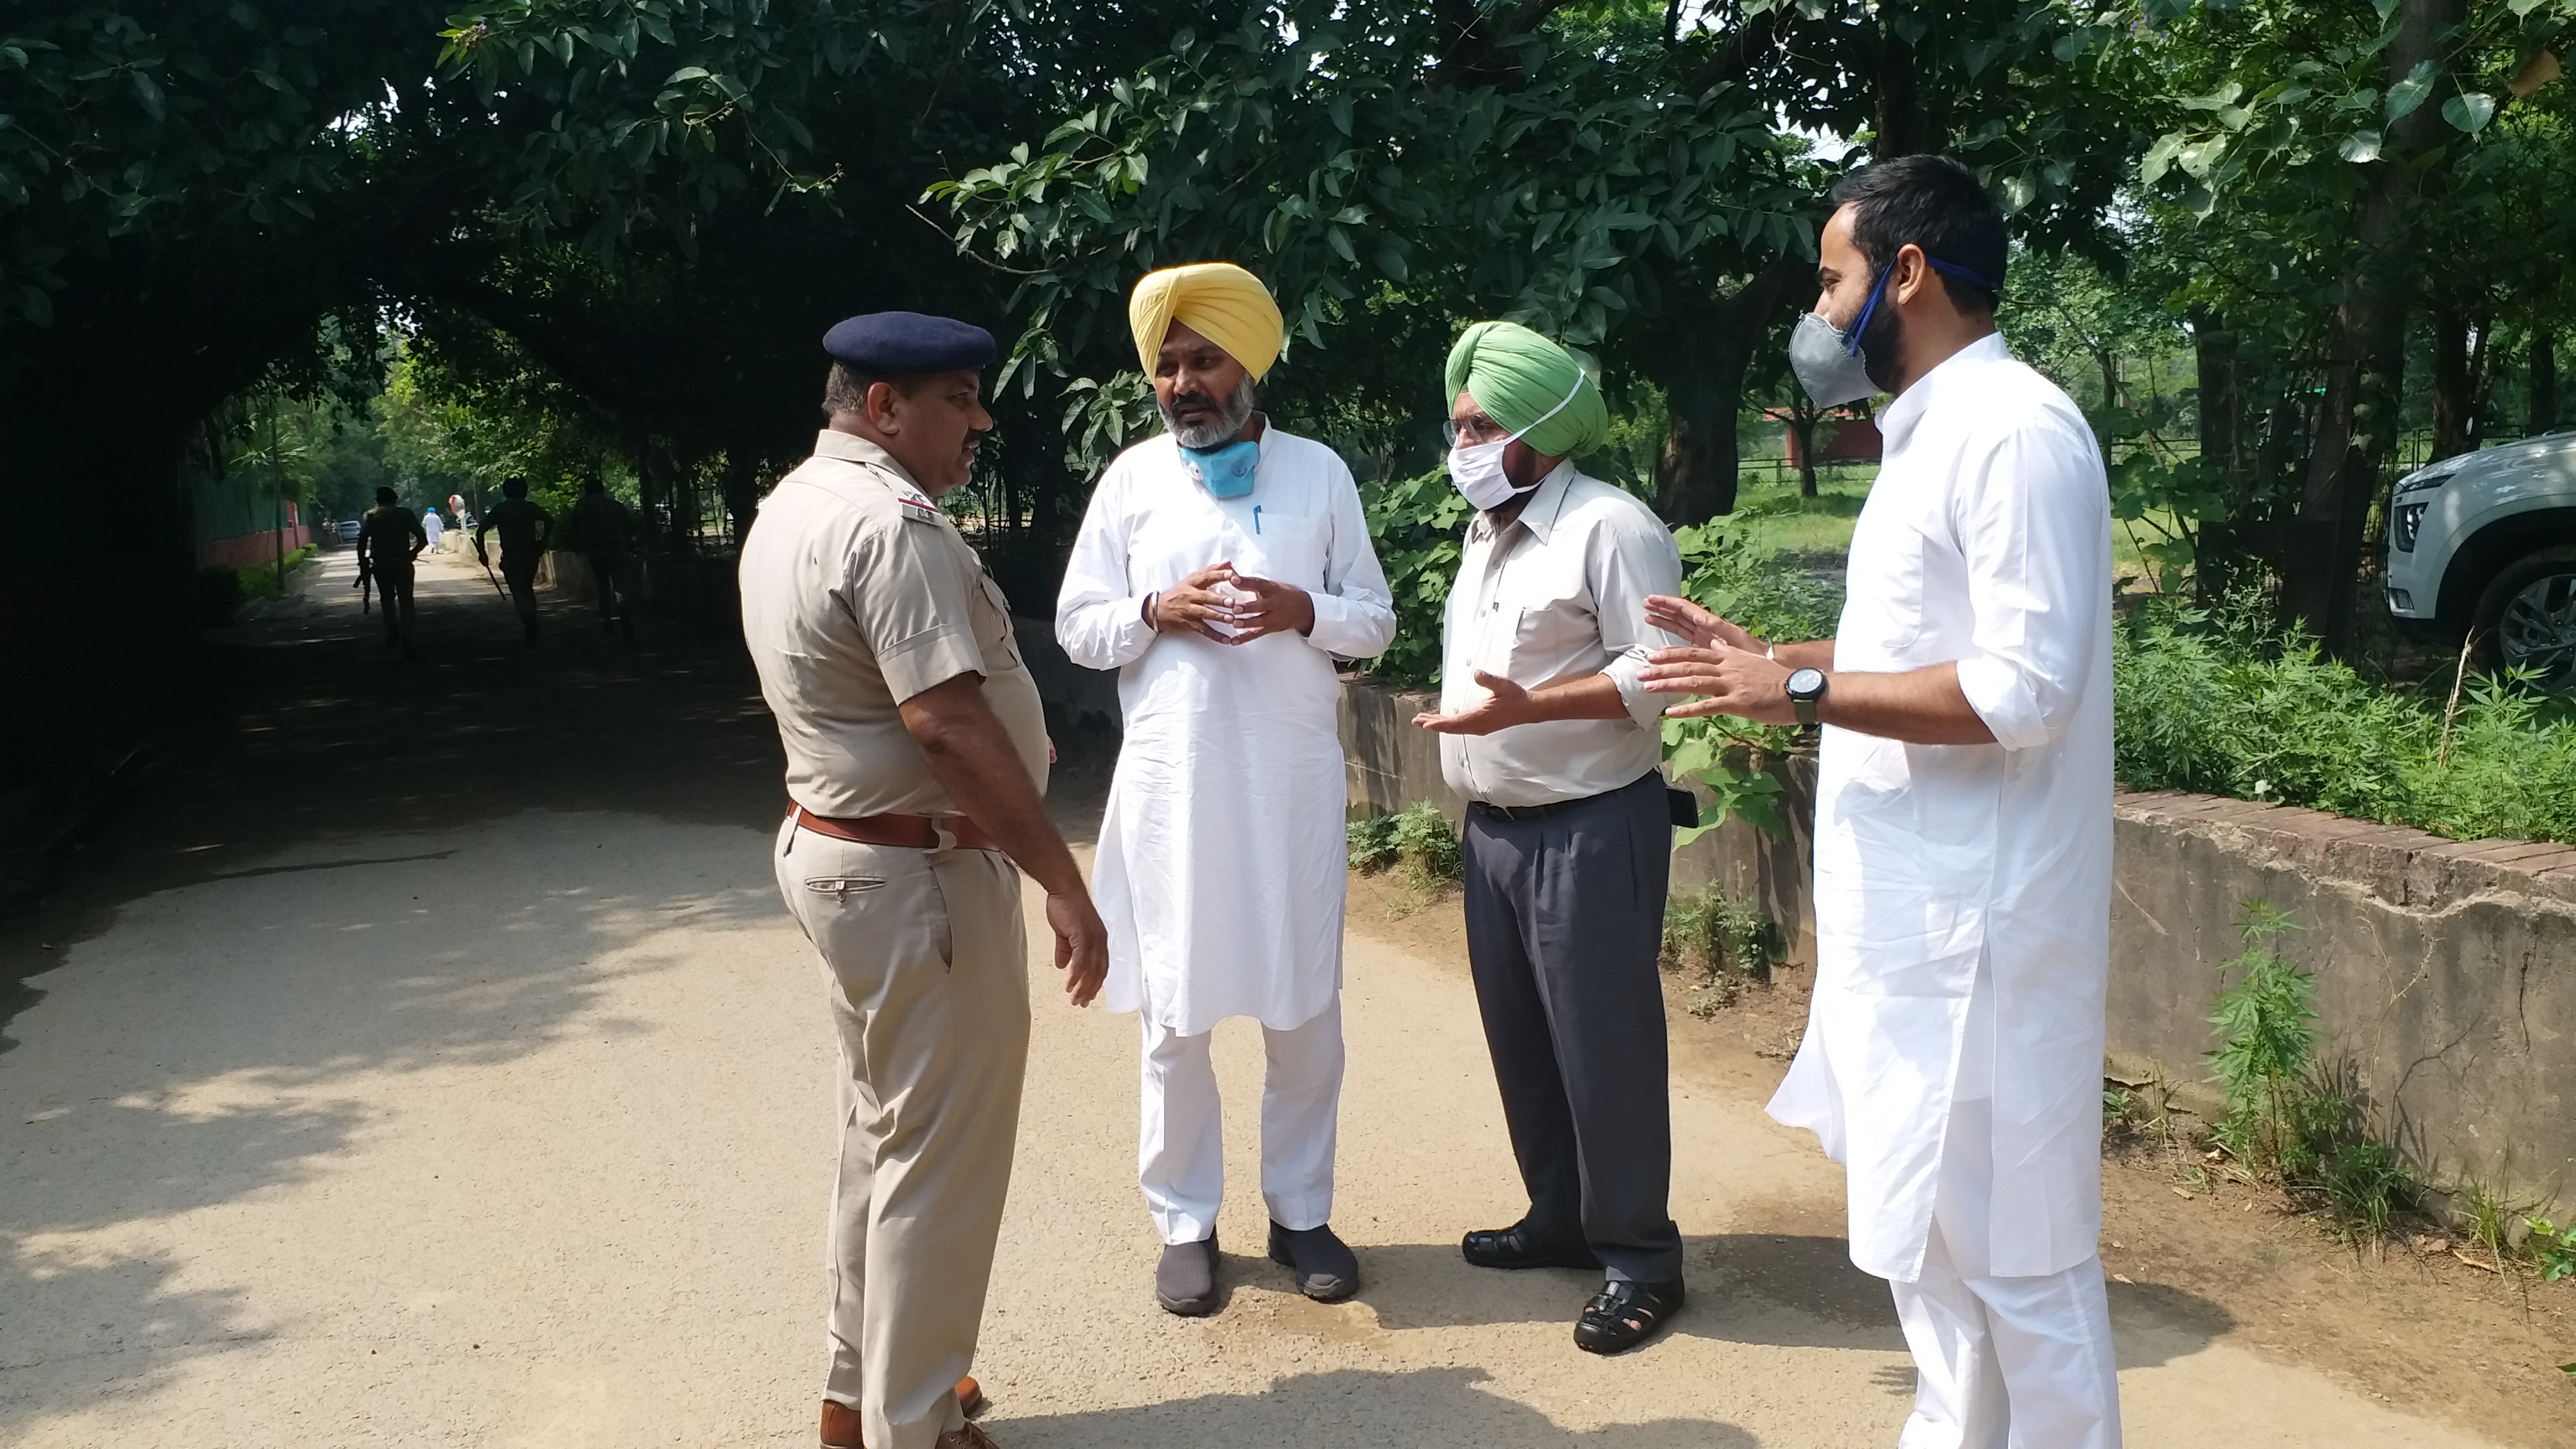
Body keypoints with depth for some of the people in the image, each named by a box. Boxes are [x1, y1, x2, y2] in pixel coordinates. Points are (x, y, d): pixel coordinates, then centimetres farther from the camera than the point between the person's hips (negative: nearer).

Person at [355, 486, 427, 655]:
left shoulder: (370, 516, 8)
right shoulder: (406, 514, 7)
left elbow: (362, 543, -3)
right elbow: (423, 540, 3)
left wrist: (363, 565, 1)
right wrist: (412, 554, 19)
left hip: (380, 564, 1)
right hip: (402, 562, -1)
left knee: (387, 598, 20)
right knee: (405, 601, 5)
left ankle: (392, 631, 3)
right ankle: (406, 639, -6)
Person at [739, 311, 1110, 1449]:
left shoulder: (793, 507, 12)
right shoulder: (890, 522, -21)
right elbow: (947, 722, -28)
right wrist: (1064, 882, -24)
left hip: (836, 848, 11)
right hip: (920, 876, -11)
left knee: (882, 1134, 21)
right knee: (940, 1161, 1)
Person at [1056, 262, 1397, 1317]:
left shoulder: (1318, 471, 4)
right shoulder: (1132, 478, 4)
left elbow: (1376, 619, 6)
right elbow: (1076, 626, 5)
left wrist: (1302, 611, -14)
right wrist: (1157, 610, -14)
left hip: (1294, 775, 1)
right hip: (1174, 779, 0)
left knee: (1306, 1009, 8)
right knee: (1176, 1014, 6)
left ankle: (1301, 1211, 25)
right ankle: (1185, 1222, 21)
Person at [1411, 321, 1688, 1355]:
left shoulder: (1611, 527, -14)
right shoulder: (1487, 534, 15)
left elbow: (1655, 673, -20)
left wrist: (1527, 708, -28)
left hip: (1590, 830, -9)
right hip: (1494, 828, 9)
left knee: (1603, 1044, -2)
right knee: (1519, 1036, 15)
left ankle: (1638, 1257, 11)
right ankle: (1561, 1216, 30)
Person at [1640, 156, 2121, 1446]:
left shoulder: (2015, 430, -17)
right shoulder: (1929, 436, 15)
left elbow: (2023, 688, -24)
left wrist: (1801, 690, -19)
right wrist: (1764, 657, 13)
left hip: (1974, 915, -10)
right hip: (1904, 902, 10)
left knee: (2006, 1243, 0)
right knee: (1927, 1219, 20)